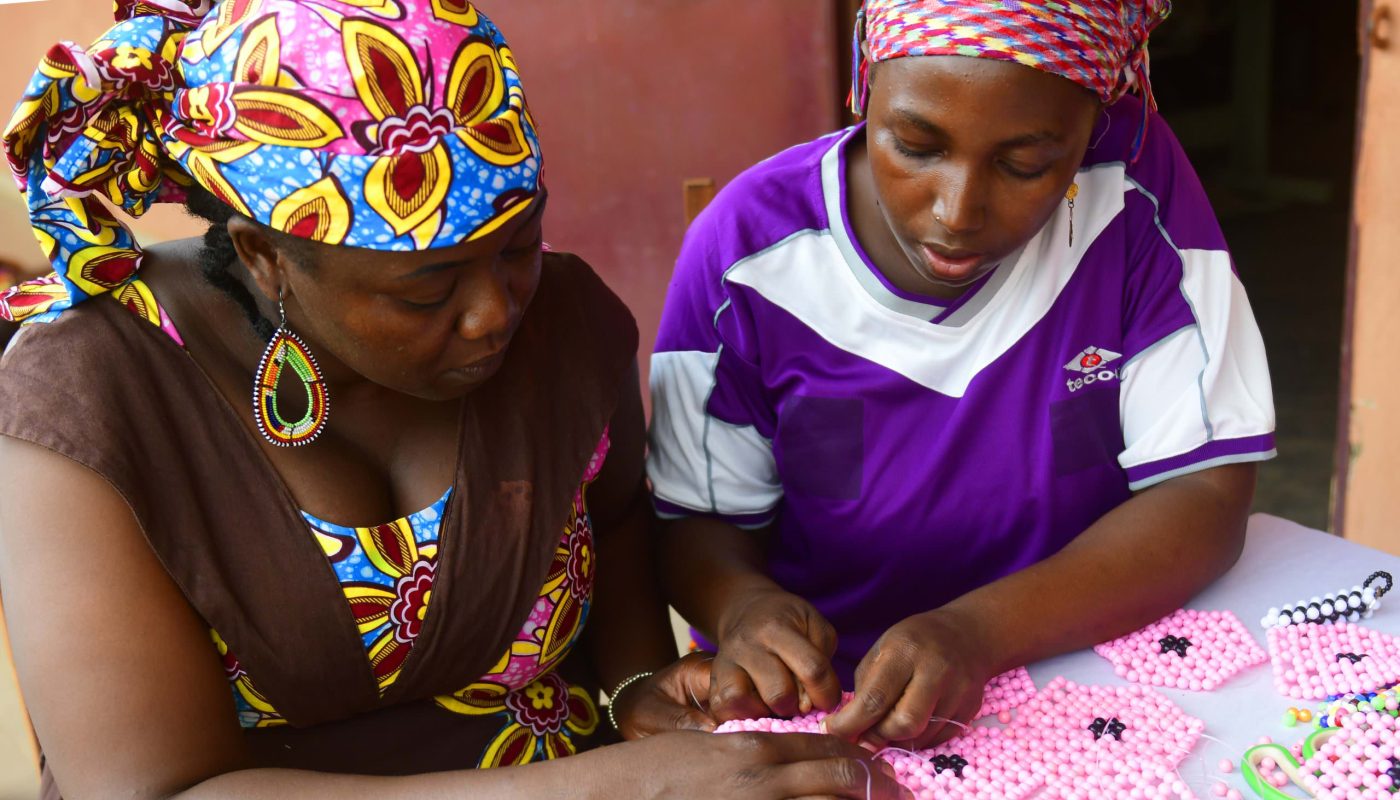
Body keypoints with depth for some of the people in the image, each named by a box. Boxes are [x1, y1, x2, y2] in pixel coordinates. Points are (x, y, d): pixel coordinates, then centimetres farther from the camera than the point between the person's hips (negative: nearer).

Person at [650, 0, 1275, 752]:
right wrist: (742, 606, -26)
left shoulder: (1136, 186, -14)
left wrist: (979, 631, -27)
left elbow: (1205, 496, -13)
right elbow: (702, 522, -3)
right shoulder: (748, 248, -14)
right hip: (819, 709, 0)